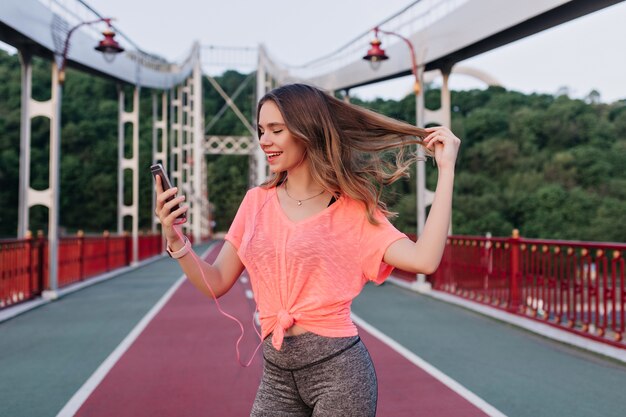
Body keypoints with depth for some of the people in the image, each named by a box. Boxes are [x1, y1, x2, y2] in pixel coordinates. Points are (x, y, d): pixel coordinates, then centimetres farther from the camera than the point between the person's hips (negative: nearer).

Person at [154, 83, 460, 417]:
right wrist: (175, 240, -10)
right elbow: (217, 283, 7)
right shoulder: (256, 202, 6)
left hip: (339, 367, -3)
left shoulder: (352, 209, -4)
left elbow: (424, 260, -16)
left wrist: (446, 169, -13)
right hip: (276, 374, 4)